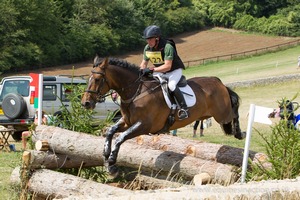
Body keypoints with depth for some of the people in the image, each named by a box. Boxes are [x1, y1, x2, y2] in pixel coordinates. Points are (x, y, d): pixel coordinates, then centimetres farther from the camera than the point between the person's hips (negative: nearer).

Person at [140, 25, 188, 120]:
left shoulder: (167, 47, -30)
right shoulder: (147, 48, -7)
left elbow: (167, 66, -35)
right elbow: (144, 63, 6)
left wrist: (152, 70, -41)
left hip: (174, 71, -8)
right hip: (160, 72, 8)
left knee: (171, 85, -34)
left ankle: (184, 108, -28)